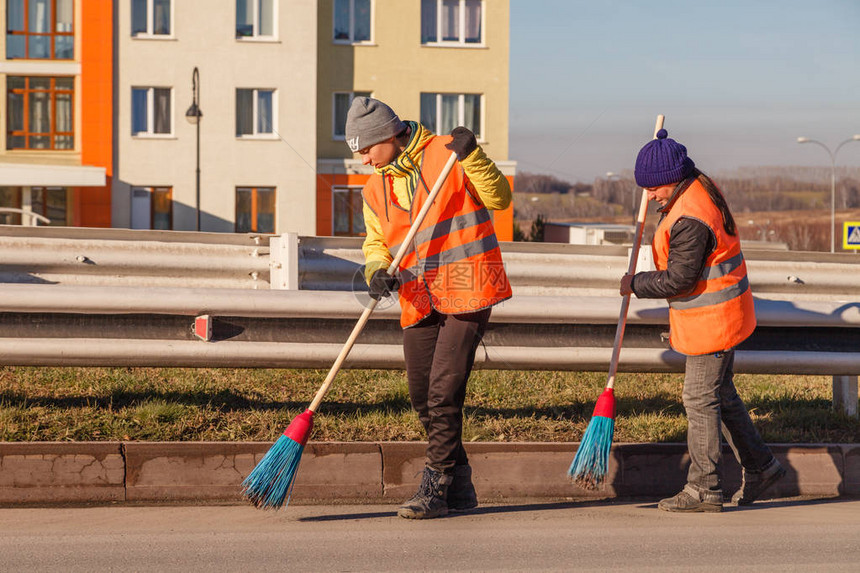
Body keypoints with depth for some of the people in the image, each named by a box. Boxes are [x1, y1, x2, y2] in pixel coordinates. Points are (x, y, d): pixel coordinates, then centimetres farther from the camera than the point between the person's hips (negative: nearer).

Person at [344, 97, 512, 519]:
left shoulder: (444, 154, -3)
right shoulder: (376, 190, 13)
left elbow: (498, 198, -5)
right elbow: (376, 243, 20)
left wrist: (472, 157, -19)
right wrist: (377, 270, -2)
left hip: (467, 292, -7)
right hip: (419, 301, 7)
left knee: (444, 390, -14)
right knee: (423, 398, 7)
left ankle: (435, 488, -9)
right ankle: (459, 487, 20)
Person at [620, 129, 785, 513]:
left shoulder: (690, 220, -27)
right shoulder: (699, 189, 6)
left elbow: (678, 279, -24)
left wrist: (635, 284, -11)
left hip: (711, 322, -11)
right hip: (719, 315, 11)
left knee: (700, 399, -4)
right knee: (720, 393, 19)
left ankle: (704, 489, 3)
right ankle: (759, 466, 28)